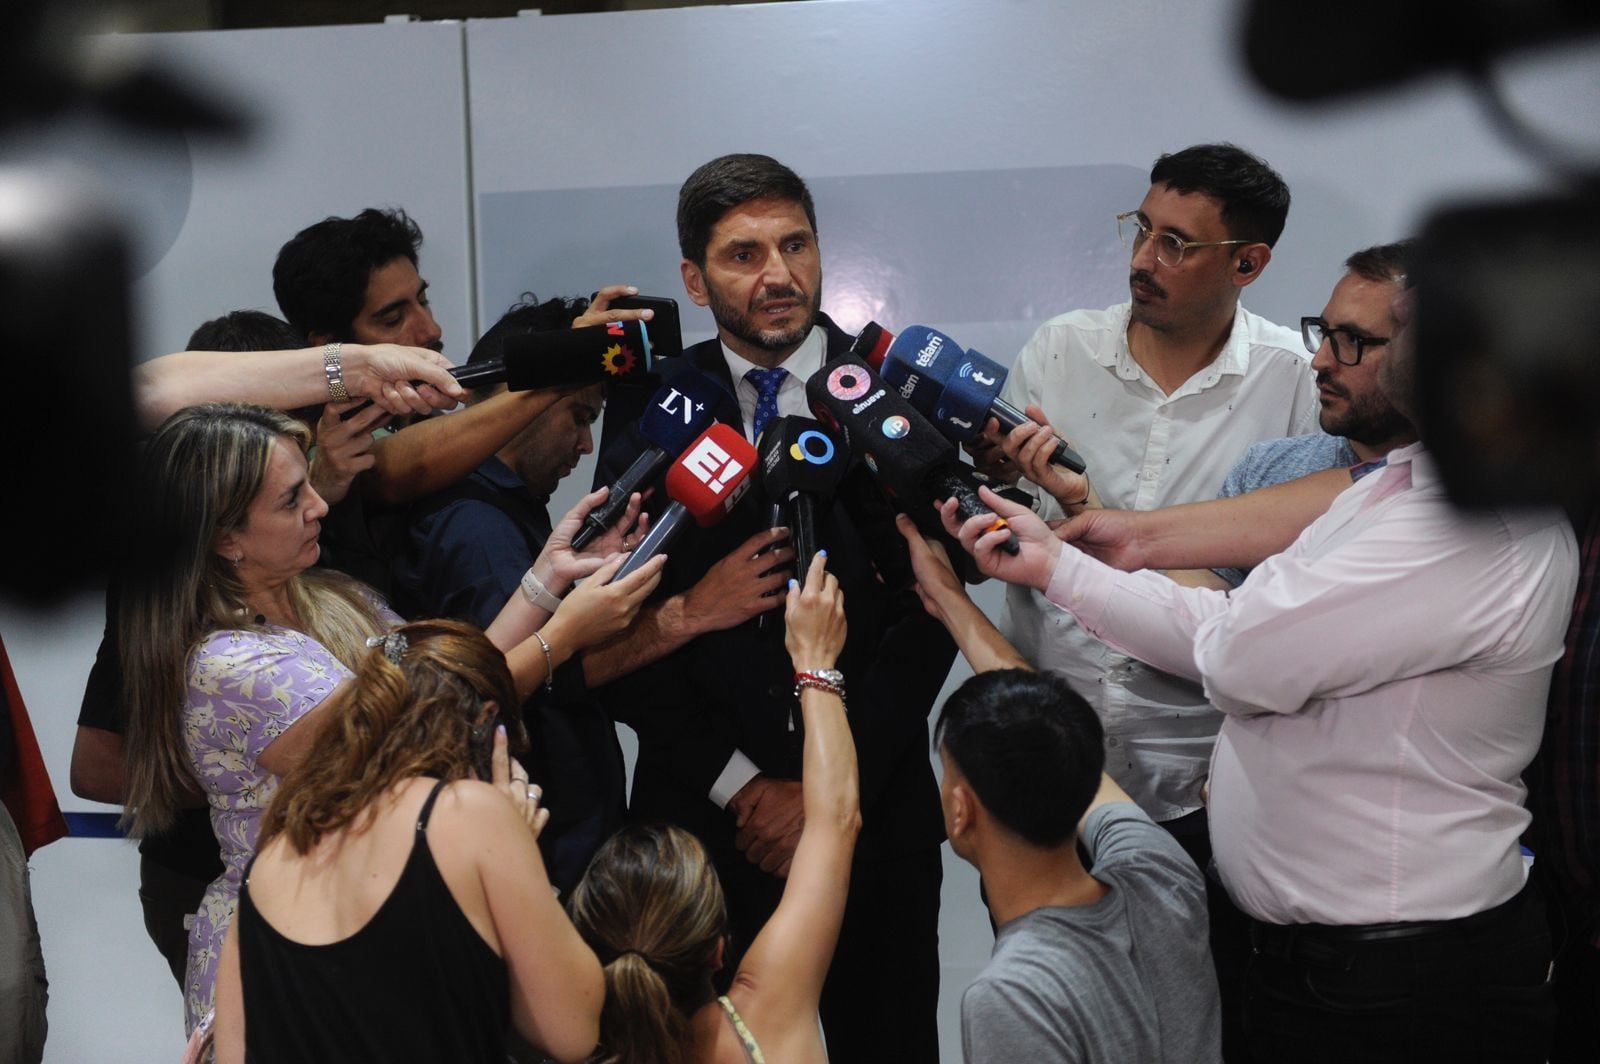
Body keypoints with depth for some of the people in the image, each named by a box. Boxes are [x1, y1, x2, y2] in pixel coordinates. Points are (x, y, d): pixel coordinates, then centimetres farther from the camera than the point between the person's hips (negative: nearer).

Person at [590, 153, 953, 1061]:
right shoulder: (651, 406, 0)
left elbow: (927, 610, -6)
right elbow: (625, 624, -2)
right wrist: (739, 785, -9)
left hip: (875, 810, 0)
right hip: (703, 811, 1)